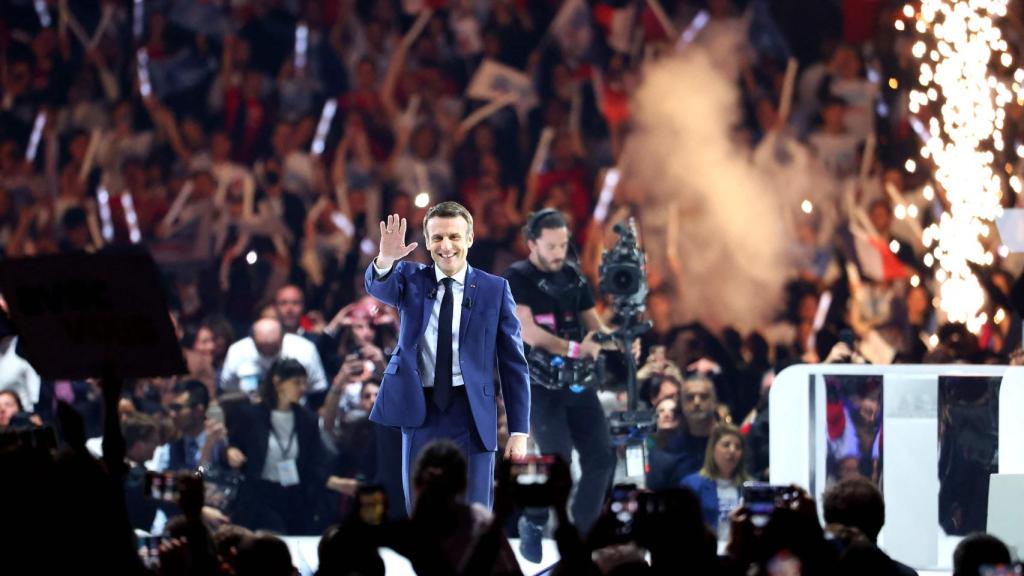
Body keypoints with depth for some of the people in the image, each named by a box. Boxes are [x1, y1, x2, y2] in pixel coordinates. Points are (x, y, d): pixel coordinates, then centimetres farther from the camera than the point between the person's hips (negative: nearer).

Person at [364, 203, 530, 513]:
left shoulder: (495, 289, 2)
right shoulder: (411, 279, 6)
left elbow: (513, 363, 2)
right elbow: (378, 286, -17)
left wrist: (519, 430, -2)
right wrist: (385, 260, -41)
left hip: (471, 417, -2)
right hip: (420, 414, 2)